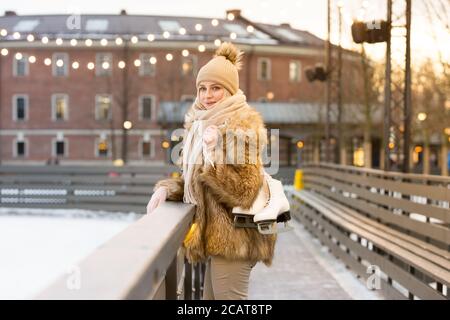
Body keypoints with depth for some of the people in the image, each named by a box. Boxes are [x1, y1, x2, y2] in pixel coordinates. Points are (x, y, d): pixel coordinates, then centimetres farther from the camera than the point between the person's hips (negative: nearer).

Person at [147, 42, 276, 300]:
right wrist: (167, 189, -3)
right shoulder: (202, 124, 12)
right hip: (218, 234, 9)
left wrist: (214, 155, -27)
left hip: (232, 237, -9)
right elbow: (194, 180, 16)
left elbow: (244, 192, -19)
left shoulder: (241, 127, -14)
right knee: (211, 296, 17)